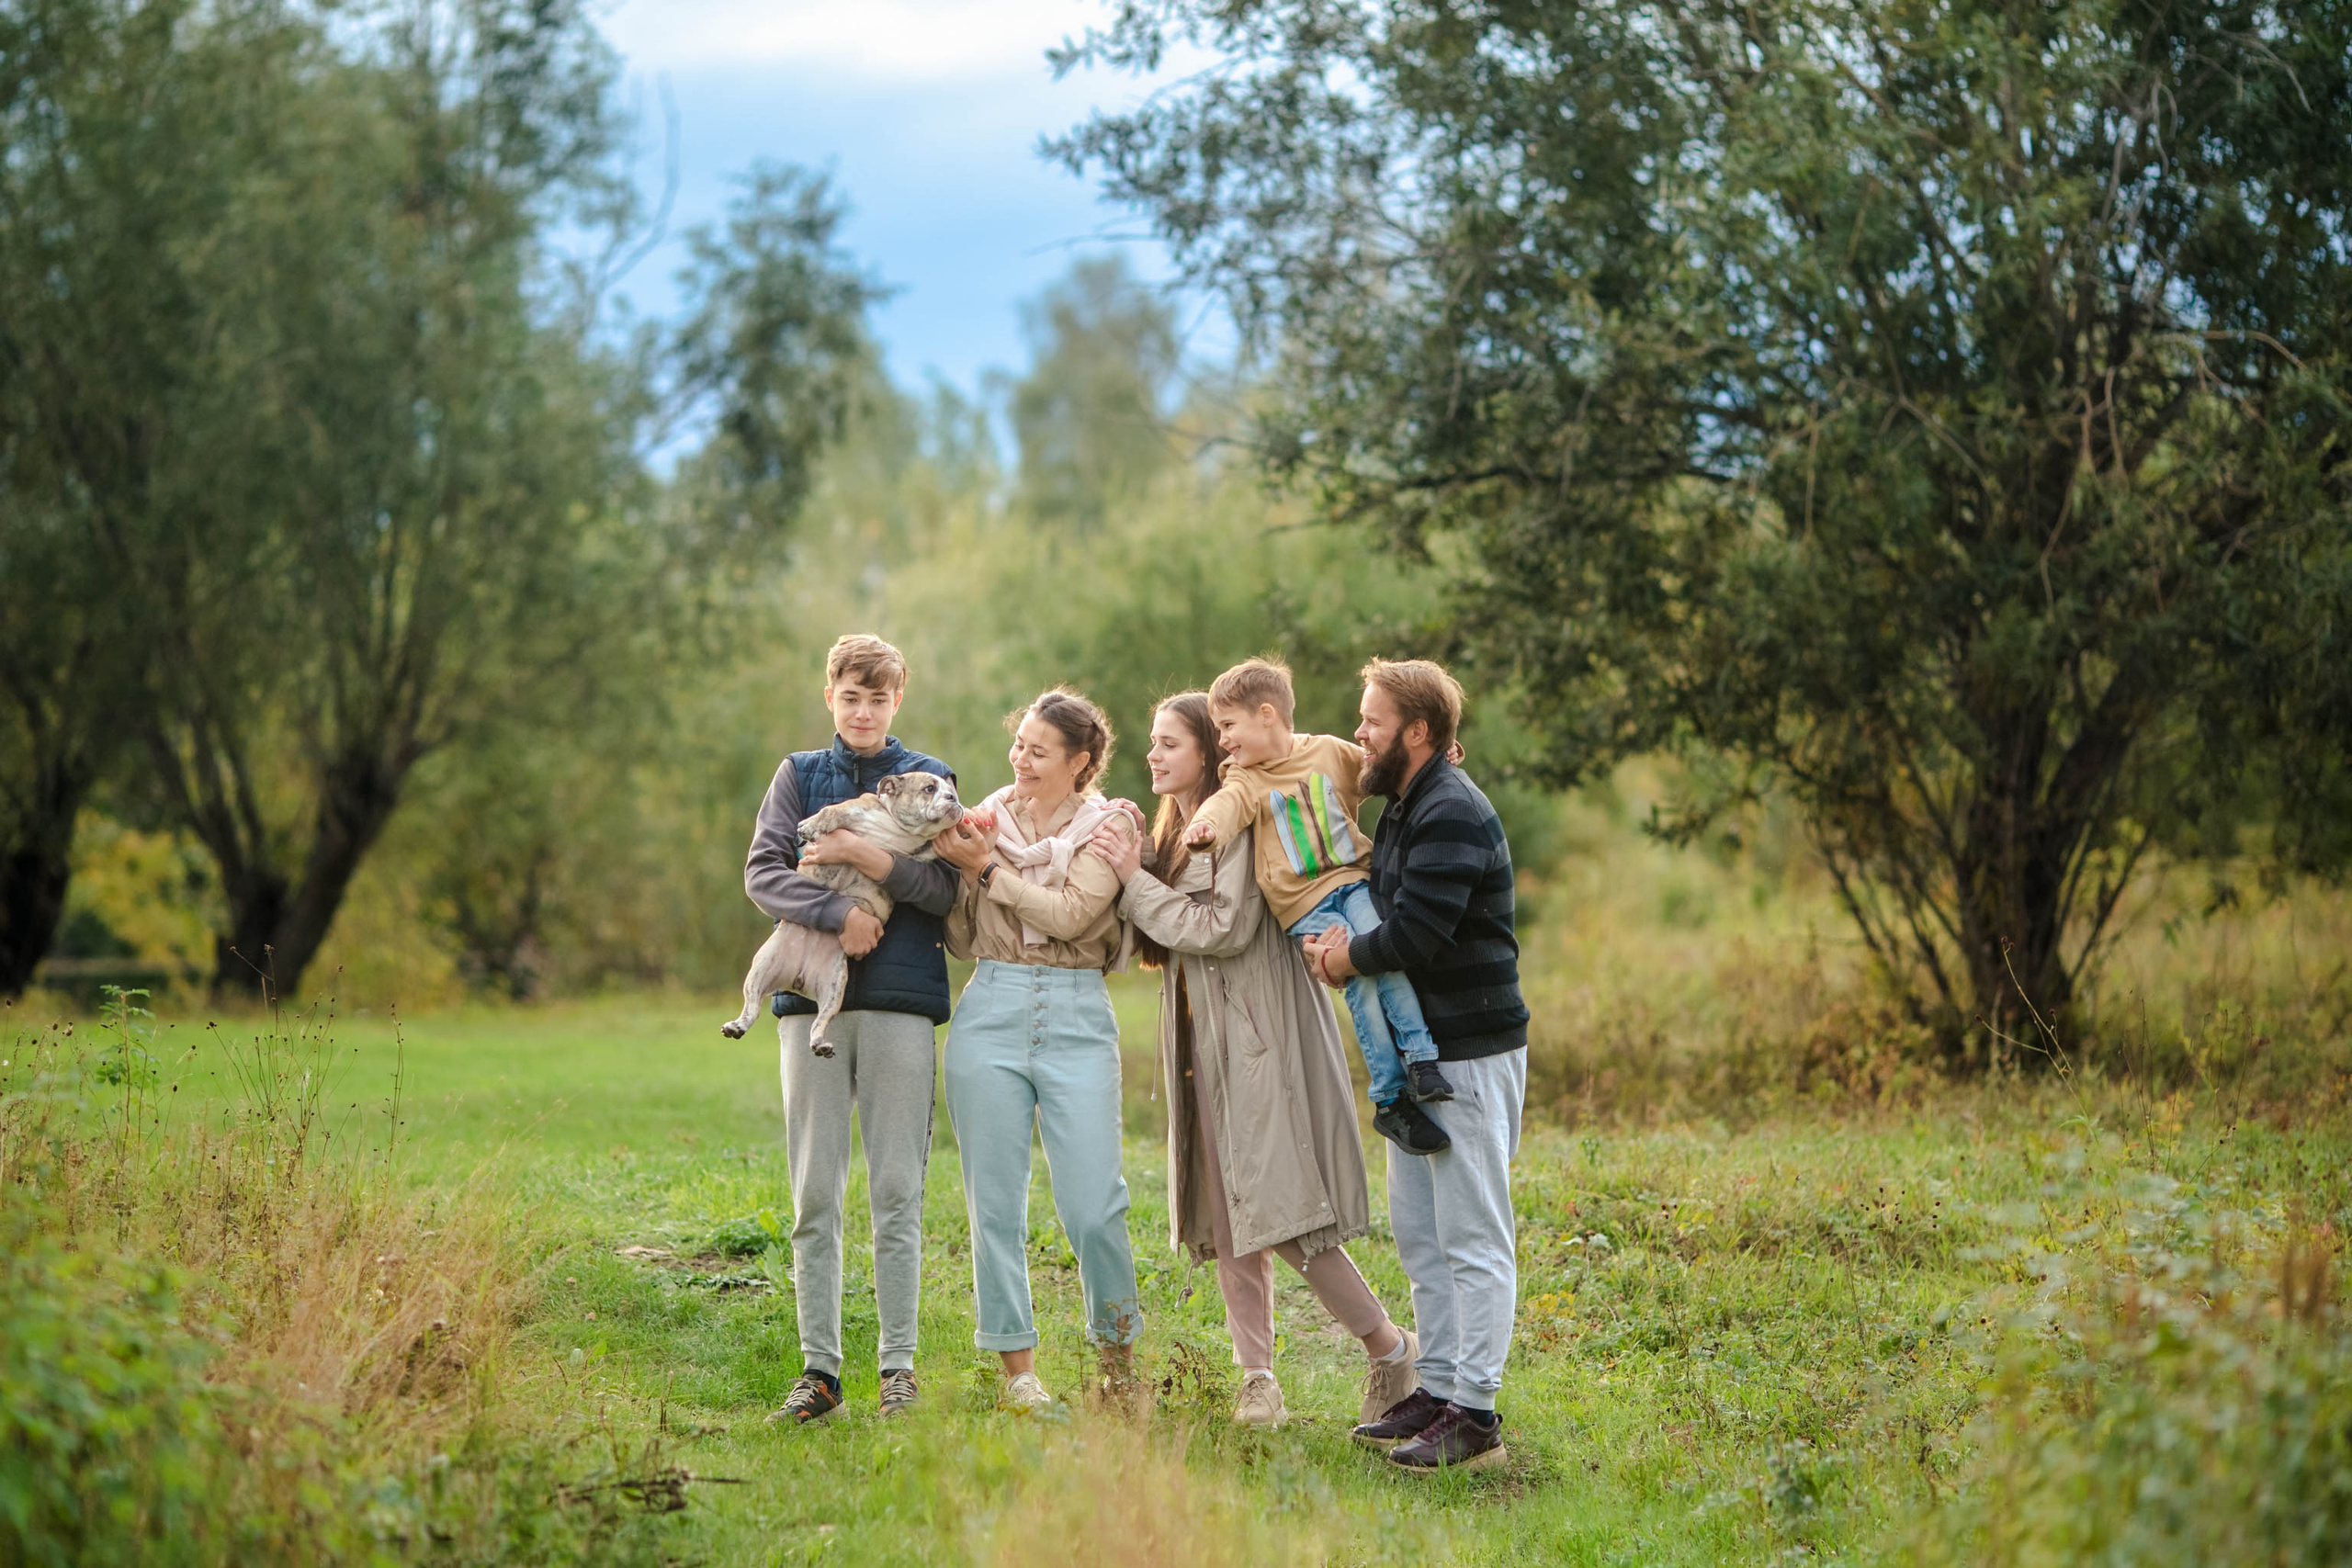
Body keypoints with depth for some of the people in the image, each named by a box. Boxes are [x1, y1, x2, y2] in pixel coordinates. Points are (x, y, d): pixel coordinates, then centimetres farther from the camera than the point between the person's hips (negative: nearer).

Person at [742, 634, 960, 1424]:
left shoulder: (929, 780, 11)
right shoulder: (799, 775, 14)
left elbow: (947, 891, 1)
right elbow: (762, 871, 2)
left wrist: (875, 861, -14)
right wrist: (837, 912, -13)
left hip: (901, 999, -1)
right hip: (812, 995, 1)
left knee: (898, 1189, -2)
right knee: (815, 1193, -1)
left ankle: (898, 1364, 3)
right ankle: (819, 1367, 3)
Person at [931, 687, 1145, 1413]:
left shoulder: (1110, 826, 3)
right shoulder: (988, 819, 11)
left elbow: (1072, 914, -12)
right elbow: (959, 939, 12)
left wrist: (988, 870, -11)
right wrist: (960, 867, -3)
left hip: (1077, 1018, -2)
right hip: (991, 1013, 3)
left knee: (1094, 1208, -7)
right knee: (995, 1203, 2)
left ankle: (1118, 1351, 15)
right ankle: (1017, 1368, 12)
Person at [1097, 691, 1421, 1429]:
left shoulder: (1240, 827, -9)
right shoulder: (1172, 834, 18)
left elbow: (1224, 928, -18)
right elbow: (1157, 942, 15)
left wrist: (1138, 881, -10)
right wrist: (1127, 872, 1)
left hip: (1257, 1041, -9)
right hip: (1201, 1046, 9)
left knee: (1281, 1217, -12)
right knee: (1226, 1227, 5)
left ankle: (1388, 1347, 2)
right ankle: (1258, 1382, 6)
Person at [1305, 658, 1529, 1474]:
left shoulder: (1452, 813, -17)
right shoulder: (1405, 808, 16)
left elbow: (1416, 933, -25)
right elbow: (1390, 913, 20)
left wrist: (1348, 956, -8)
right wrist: (1334, 941, 0)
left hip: (1470, 1053, -11)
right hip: (1420, 1052, 11)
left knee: (1473, 1238, -7)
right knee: (1416, 1229, 15)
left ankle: (1475, 1415, -6)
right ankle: (1437, 1390, 22)